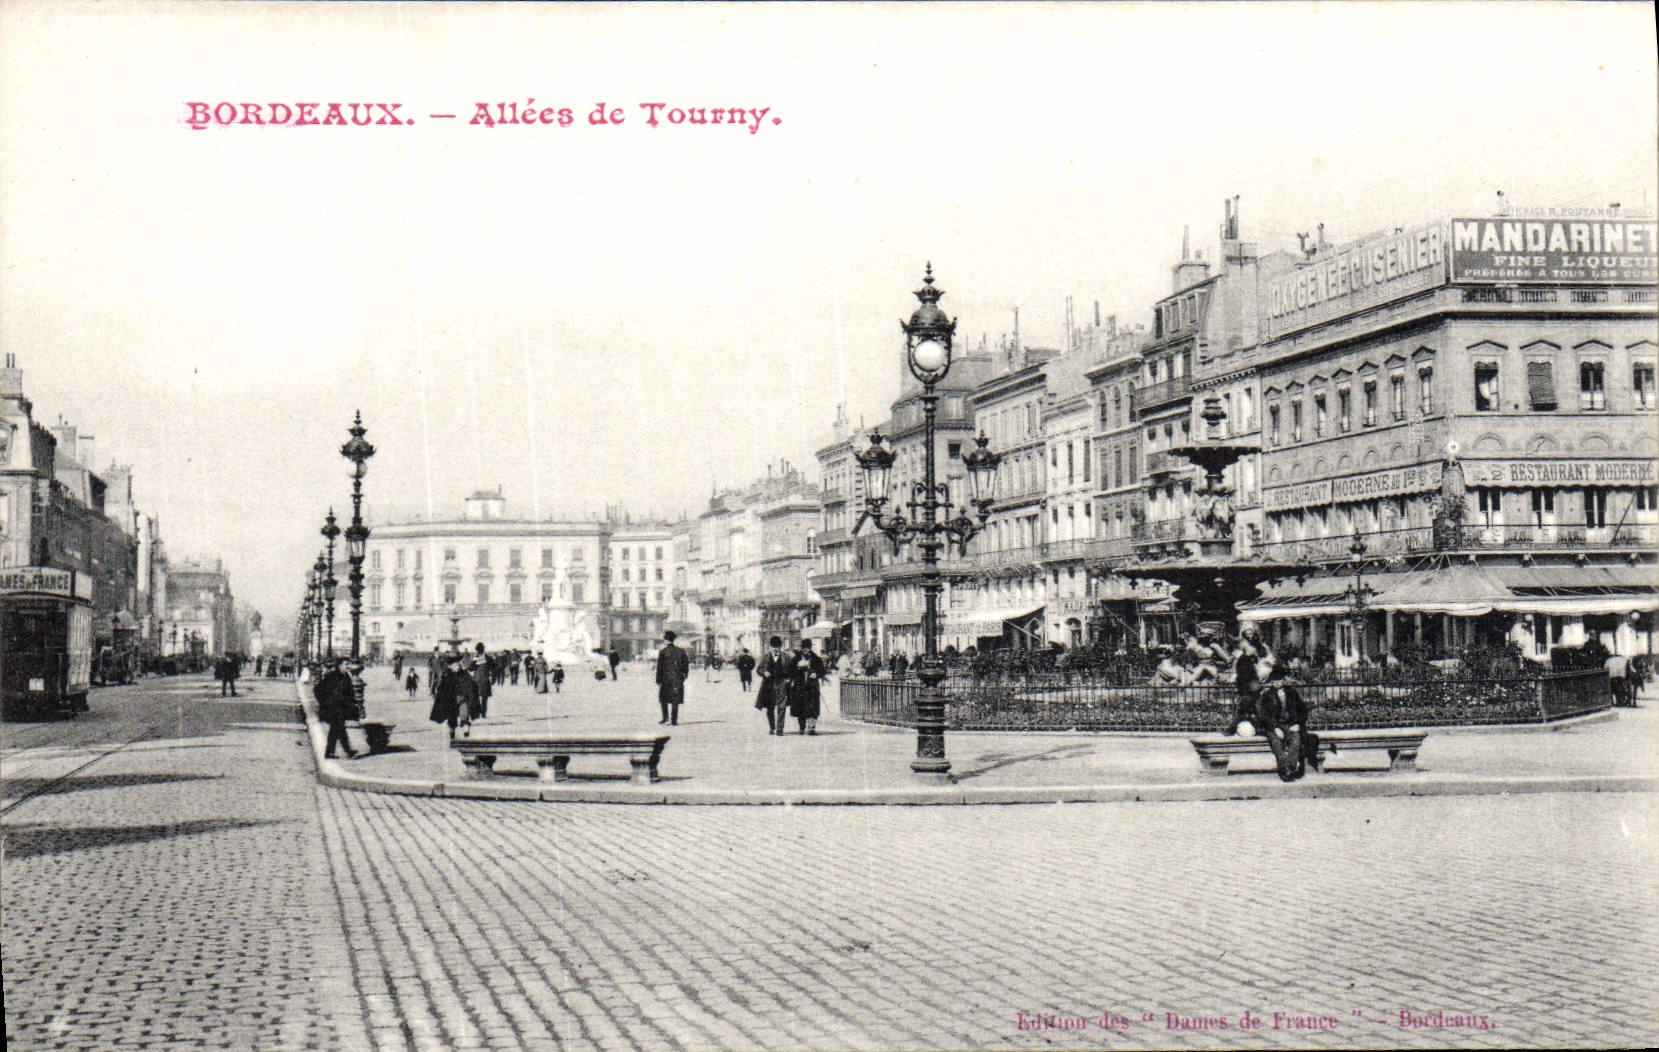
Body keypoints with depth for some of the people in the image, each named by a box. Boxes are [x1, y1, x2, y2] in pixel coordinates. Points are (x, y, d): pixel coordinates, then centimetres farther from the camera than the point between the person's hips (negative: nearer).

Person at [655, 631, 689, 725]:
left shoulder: (662, 652, -5)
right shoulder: (680, 651, 4)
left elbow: (659, 667, -4)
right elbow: (686, 664, 8)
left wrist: (658, 680, 1)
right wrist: (684, 675, 19)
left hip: (666, 678, -2)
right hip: (678, 679, 2)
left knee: (663, 698, 14)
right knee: (675, 700, 3)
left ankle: (666, 716, 1)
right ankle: (674, 720, 0)